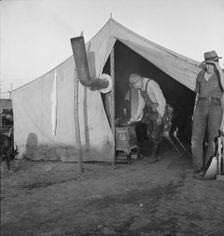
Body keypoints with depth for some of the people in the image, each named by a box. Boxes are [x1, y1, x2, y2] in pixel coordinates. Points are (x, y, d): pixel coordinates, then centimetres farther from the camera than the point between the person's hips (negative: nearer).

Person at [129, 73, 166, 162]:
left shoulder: (152, 84, -25)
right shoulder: (139, 88, 0)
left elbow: (162, 101, -22)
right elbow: (141, 103, 11)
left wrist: (160, 116, -21)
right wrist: (137, 116, 6)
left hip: (158, 111, -7)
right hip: (148, 111, 7)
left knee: (156, 135, -2)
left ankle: (154, 155, 12)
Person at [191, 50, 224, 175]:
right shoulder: (200, 75, 15)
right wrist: (194, 112, 15)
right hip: (201, 107, 3)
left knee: (213, 139, -12)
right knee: (196, 139, -6)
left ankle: (209, 168, -2)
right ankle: (198, 168, 4)